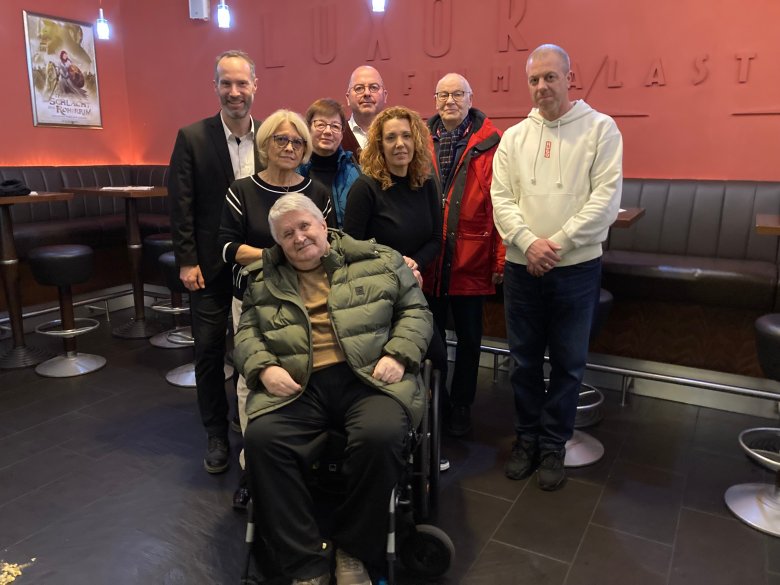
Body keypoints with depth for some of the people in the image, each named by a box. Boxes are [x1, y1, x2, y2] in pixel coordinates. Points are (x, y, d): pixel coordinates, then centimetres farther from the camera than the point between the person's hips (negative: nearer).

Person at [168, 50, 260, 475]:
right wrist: (186, 261, -8)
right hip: (210, 263, -1)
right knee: (209, 347, 5)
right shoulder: (192, 137, -4)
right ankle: (216, 434, 22)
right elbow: (180, 204, -5)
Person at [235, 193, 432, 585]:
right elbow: (246, 332, 17)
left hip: (370, 378, -1)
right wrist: (264, 368, -4)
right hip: (298, 386, 2)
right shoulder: (264, 280, 19)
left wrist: (398, 354, -6)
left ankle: (353, 550, -6)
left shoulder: (378, 261, 12)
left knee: (380, 435, -33)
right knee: (261, 439, -27)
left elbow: (415, 310, 12)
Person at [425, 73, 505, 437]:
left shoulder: (490, 143, -4)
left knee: (468, 339, 12)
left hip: (471, 261, -2)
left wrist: (501, 258, -12)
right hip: (426, 260, 3)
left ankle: (461, 406, 31)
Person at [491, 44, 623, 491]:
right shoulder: (514, 137, 8)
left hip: (577, 268, -2)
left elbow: (607, 196, -9)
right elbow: (501, 198, 1)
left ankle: (553, 445, 24)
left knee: (568, 363, 7)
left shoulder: (600, 128, 0)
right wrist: (528, 242, -15)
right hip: (522, 267, 3)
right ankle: (527, 438, 29)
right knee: (525, 360, 12)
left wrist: (559, 243, -16)